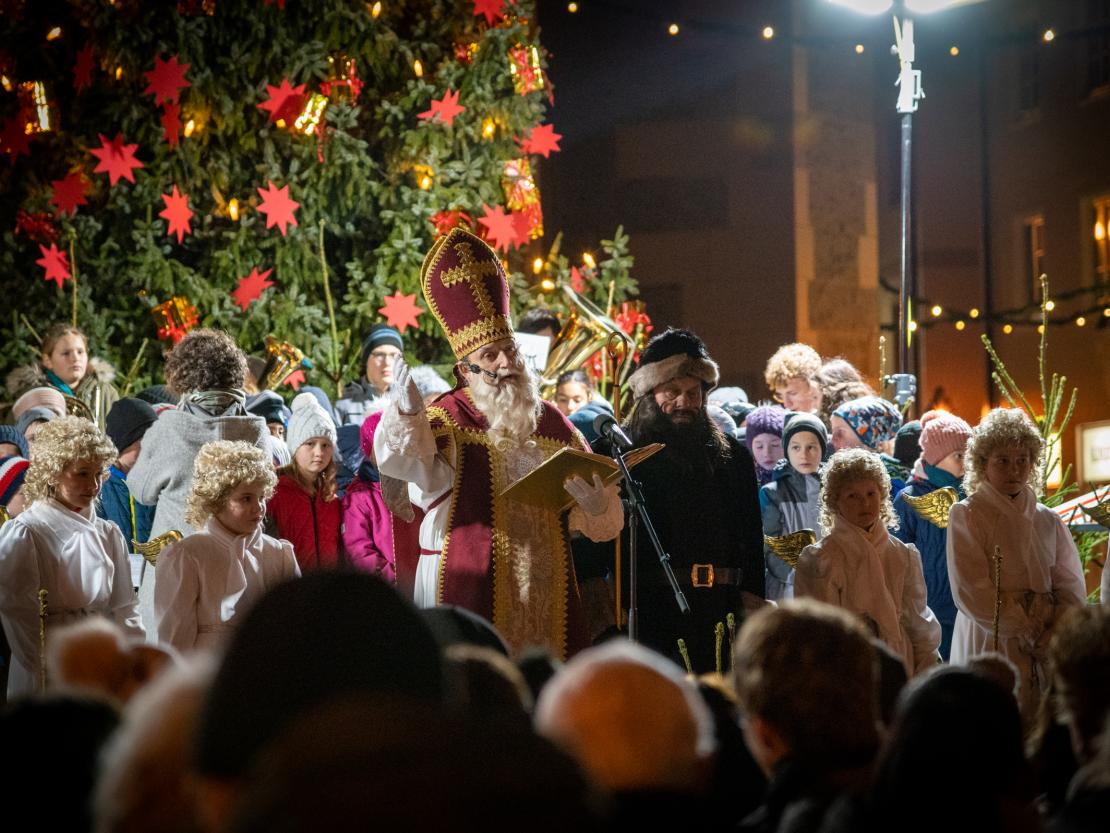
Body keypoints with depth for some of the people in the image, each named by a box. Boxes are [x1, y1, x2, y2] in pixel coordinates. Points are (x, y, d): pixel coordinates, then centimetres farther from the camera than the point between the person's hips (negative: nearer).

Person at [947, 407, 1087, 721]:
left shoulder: (1048, 521, 14)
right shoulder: (966, 515, 1)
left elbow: (1073, 589, 9)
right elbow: (971, 592, -9)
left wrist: (1053, 638, -9)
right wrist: (1029, 635, -12)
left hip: (1049, 656, 4)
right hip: (990, 646, -4)